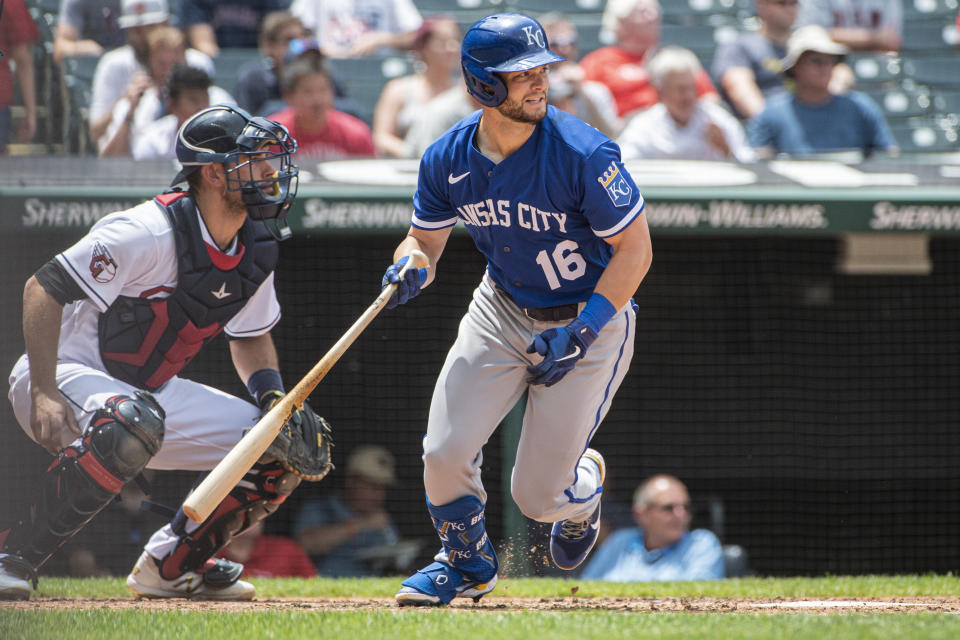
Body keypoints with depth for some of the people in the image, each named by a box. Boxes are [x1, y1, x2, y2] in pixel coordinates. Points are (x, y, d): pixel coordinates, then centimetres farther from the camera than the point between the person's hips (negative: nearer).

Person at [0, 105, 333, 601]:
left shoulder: (257, 248, 1)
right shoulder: (148, 233, -24)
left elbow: (250, 335, 17)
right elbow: (44, 289, -24)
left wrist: (275, 400, -2)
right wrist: (43, 393, -31)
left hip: (152, 391, 8)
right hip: (67, 374, -8)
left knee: (293, 447, 0)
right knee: (134, 423, -42)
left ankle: (170, 565, 12)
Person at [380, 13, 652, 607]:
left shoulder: (583, 153, -26)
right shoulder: (448, 158, -12)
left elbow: (635, 248, -19)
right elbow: (425, 236, 3)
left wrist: (582, 332, -25)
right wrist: (412, 265, -21)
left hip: (593, 318, -4)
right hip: (502, 310, 4)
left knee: (538, 495, -4)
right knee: (445, 454, -8)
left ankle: (584, 488, 35)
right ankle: (467, 562, 24)